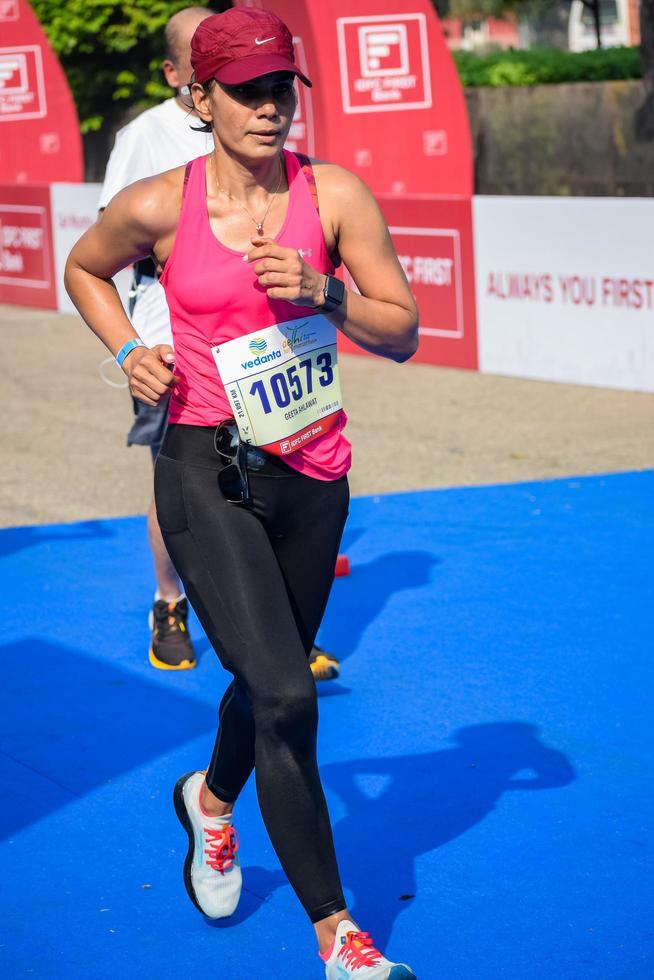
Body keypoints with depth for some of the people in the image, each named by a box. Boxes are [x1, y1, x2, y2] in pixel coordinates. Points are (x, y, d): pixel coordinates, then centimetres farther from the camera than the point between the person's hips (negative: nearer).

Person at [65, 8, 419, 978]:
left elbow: (402, 333, -2)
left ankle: (212, 802, 54)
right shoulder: (158, 207, -8)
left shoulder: (336, 196, -5)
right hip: (206, 471, -3)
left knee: (274, 680, 19)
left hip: (311, 474, 3)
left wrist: (321, 292, -19)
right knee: (285, 696, -16)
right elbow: (84, 270, 14)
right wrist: (130, 352, -2)